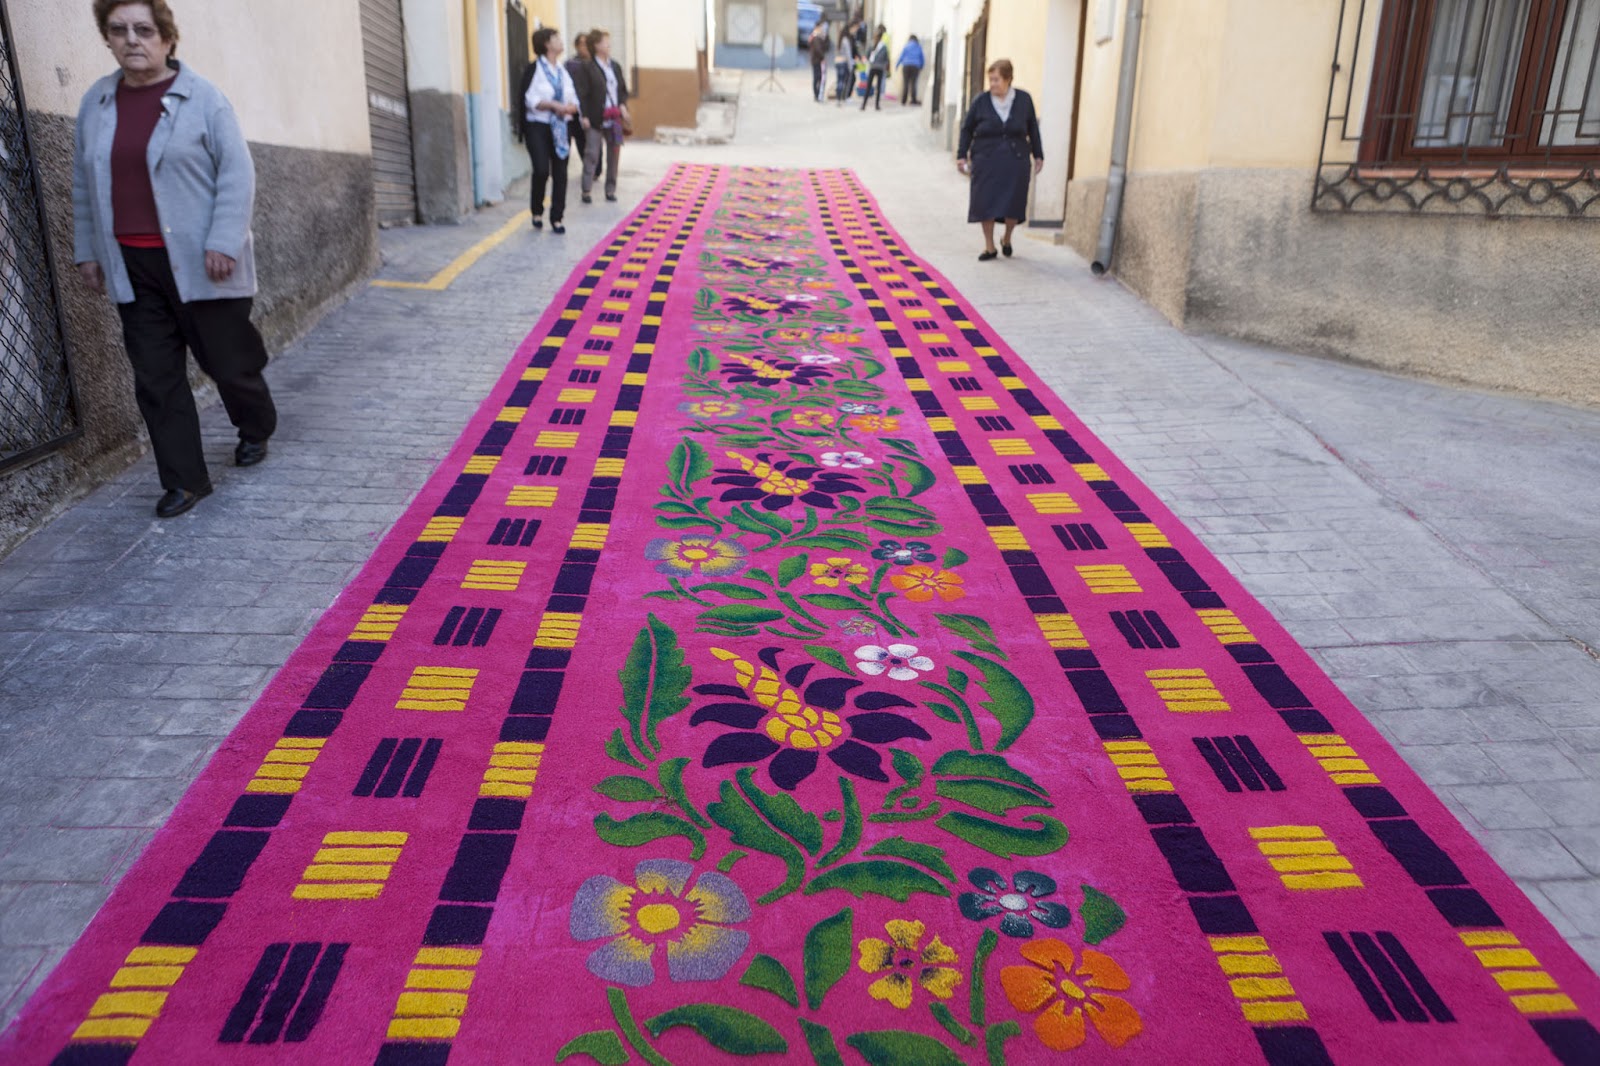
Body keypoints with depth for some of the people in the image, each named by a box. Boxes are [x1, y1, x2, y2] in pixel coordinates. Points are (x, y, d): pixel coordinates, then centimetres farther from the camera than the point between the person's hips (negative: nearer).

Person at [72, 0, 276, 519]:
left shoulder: (202, 97, -5)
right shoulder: (96, 102, 10)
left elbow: (237, 173, -9)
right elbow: (83, 184, 16)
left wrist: (223, 242, -17)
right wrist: (87, 250, 14)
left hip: (199, 263, -4)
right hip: (133, 268, 5)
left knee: (227, 360, 6)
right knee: (155, 378, 3)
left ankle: (256, 429, 36)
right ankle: (185, 480, 11)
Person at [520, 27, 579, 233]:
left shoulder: (564, 71, 14)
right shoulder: (534, 70, -3)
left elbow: (575, 99, 12)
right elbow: (530, 99, -12)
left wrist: (571, 108, -11)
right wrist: (553, 105, -23)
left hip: (561, 128, 5)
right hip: (538, 127, -5)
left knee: (560, 173, 2)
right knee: (541, 170, -14)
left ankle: (557, 218, 10)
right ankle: (537, 212, 8)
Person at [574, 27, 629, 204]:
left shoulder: (616, 66, 13)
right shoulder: (587, 68, -6)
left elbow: (623, 90, 18)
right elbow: (582, 94, -10)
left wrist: (623, 105, 0)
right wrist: (584, 116, -16)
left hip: (615, 118, 6)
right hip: (596, 119, -6)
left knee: (613, 154, 9)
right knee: (592, 155, -4)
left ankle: (610, 190, 18)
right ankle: (586, 190, 1)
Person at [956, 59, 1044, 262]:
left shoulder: (1024, 100, 1)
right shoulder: (980, 101, -3)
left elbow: (1032, 128, 10)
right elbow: (967, 129, 6)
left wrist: (1038, 155, 12)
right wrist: (962, 155, 3)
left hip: (1015, 161, 0)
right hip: (986, 162, 0)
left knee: (1013, 204, -2)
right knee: (986, 204, 0)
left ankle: (1007, 239, 27)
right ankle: (989, 247, 15)